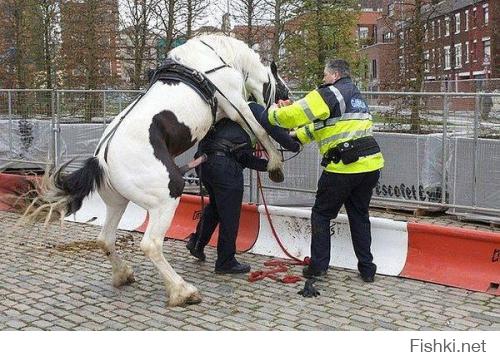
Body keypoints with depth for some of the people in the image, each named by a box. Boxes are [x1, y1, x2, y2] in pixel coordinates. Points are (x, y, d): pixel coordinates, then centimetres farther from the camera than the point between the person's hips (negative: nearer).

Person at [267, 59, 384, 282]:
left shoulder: (329, 94, -6)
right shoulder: (356, 96, 23)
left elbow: (294, 115, -11)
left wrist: (274, 113, 8)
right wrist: (297, 135, 29)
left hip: (344, 166, -7)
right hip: (370, 165, 8)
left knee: (321, 215, 8)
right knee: (359, 216, 17)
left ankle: (318, 266, 11)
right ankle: (367, 269, 18)